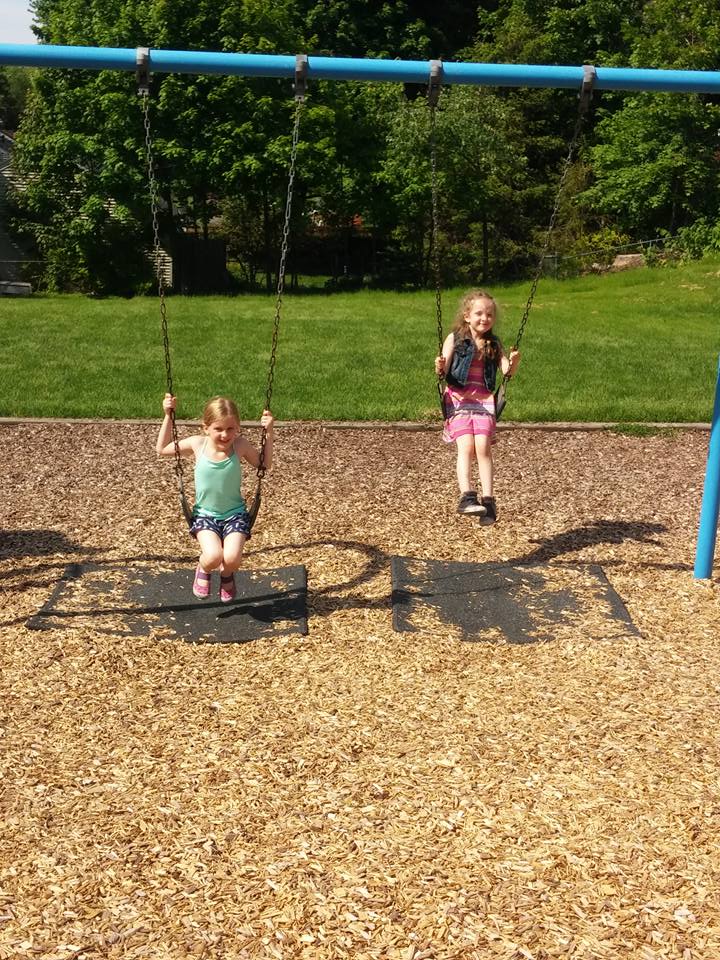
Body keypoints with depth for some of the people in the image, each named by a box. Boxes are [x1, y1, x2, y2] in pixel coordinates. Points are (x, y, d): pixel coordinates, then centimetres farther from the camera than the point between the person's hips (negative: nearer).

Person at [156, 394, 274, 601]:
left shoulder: (240, 445, -10)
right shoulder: (197, 444, -9)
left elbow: (265, 464, 5)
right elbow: (162, 450, 5)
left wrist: (268, 432, -8)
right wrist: (168, 417, -5)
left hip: (235, 514, 0)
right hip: (205, 514, 0)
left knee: (232, 559, -24)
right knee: (213, 557, -27)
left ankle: (226, 575, 15)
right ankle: (203, 570, 12)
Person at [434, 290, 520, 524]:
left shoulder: (494, 344, 12)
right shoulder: (455, 339, 4)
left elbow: (507, 371, 1)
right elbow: (443, 371, -4)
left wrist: (513, 363, -21)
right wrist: (439, 367, -27)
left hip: (484, 401, 2)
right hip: (458, 400, -2)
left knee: (483, 447, -14)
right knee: (466, 446, -18)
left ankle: (488, 500, -15)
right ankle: (466, 496, -26)